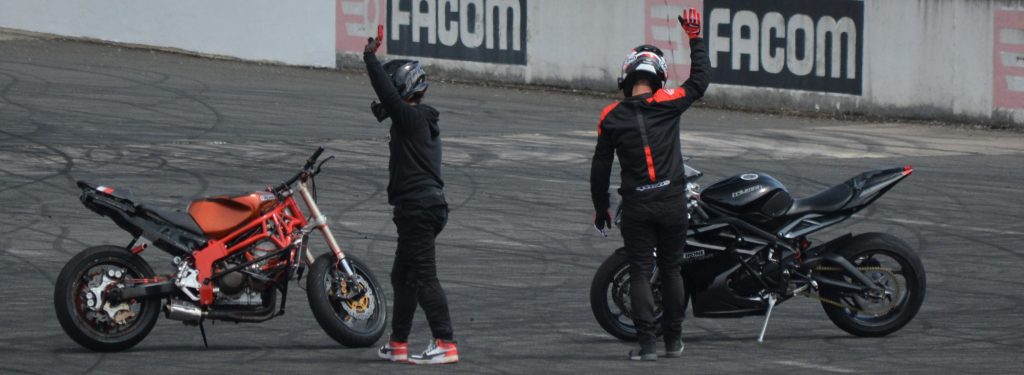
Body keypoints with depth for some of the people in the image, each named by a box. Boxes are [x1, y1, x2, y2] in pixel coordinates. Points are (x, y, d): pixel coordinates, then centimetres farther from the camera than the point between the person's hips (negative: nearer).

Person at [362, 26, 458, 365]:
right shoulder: (424, 121, 18)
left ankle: (446, 344, -15)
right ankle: (398, 345, 21)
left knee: (423, 277, -11)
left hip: (418, 208, -10)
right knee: (403, 277, 16)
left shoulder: (411, 117, -13)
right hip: (429, 206, 10)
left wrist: (370, 57, -16)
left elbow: (387, 92, -21)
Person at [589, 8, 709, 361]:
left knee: (640, 272, 3)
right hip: (672, 201, 1)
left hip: (636, 206, -1)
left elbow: (600, 167, 2)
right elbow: (699, 81, 9)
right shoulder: (668, 104, -7)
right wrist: (695, 38, 16)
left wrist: (600, 207, 14)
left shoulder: (611, 117, -3)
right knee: (670, 269, 12)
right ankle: (673, 340, 17)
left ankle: (647, 342, -5)